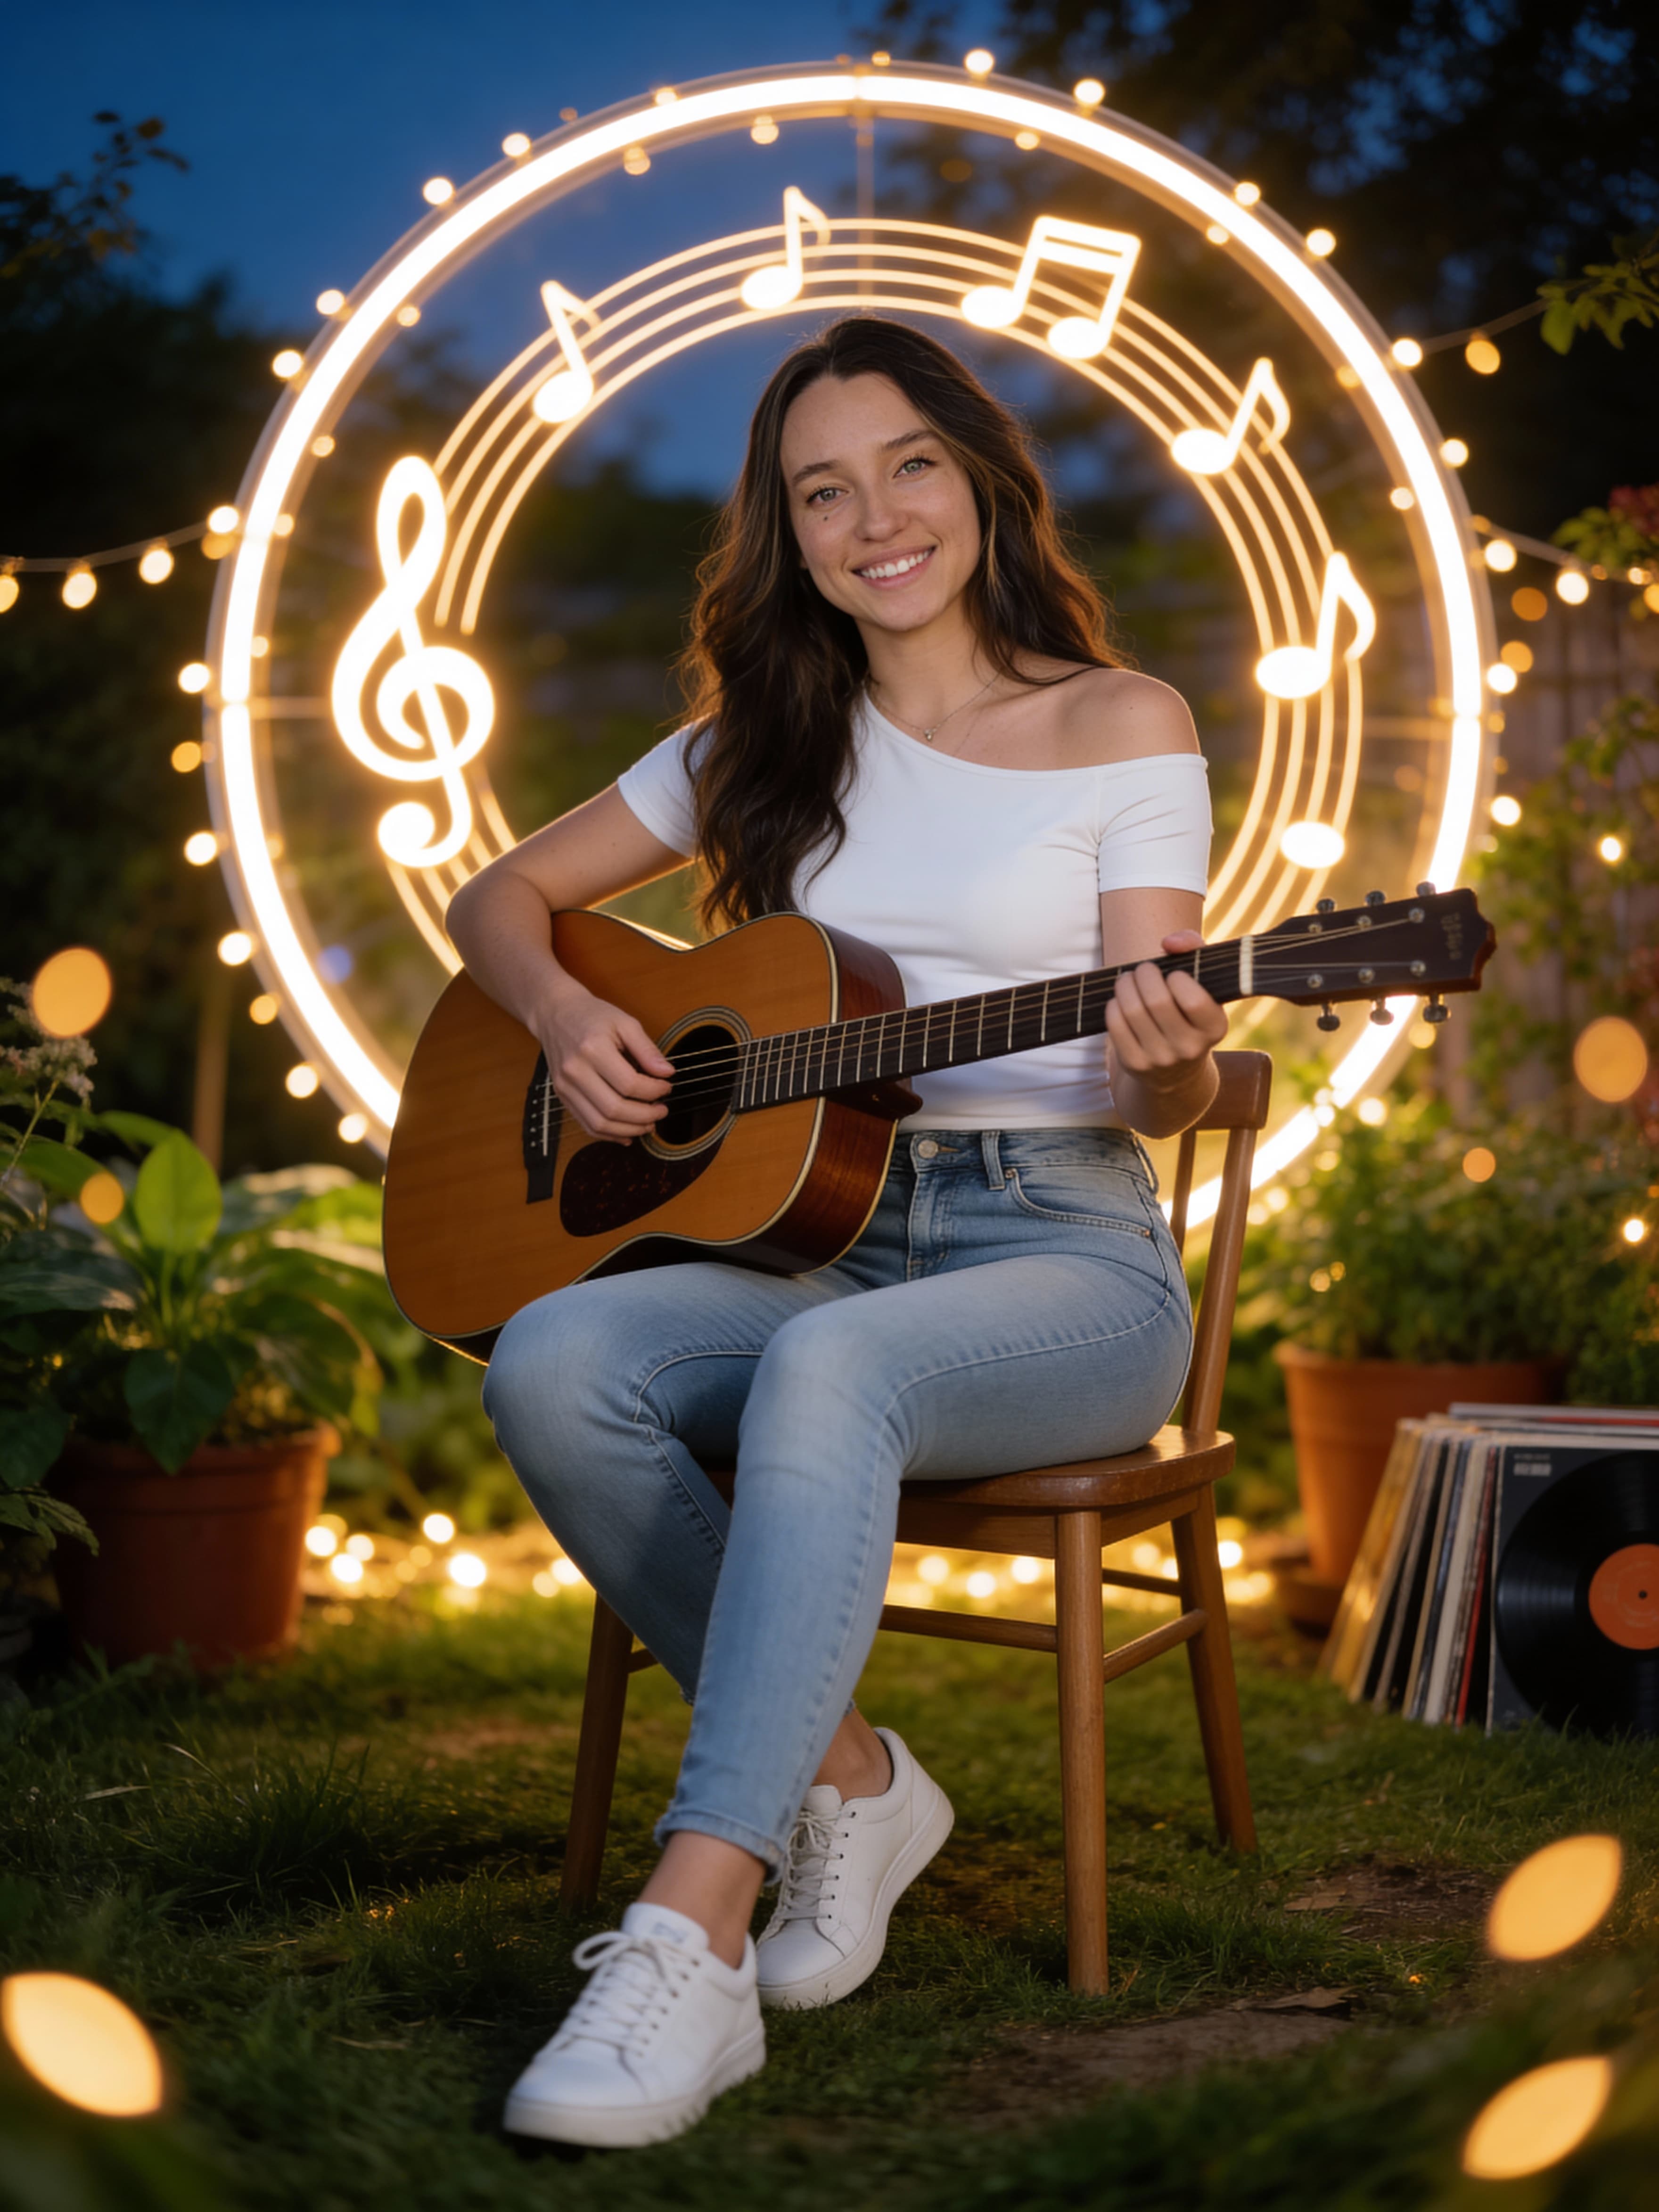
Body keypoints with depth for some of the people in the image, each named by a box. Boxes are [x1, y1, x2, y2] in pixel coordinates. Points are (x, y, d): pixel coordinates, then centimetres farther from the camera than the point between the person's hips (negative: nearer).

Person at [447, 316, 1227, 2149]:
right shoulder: (768, 742, 13)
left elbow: (1157, 1104, -3)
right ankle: (847, 1778, -11)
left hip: (1067, 1259, -4)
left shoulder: (1122, 727, 2)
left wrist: (1169, 1059, -27)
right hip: (825, 1237, 4)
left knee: (827, 1369, -38)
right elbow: (502, 897, 19)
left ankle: (692, 1939, -40)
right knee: (553, 1361, -27)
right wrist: (568, 1017, -3)